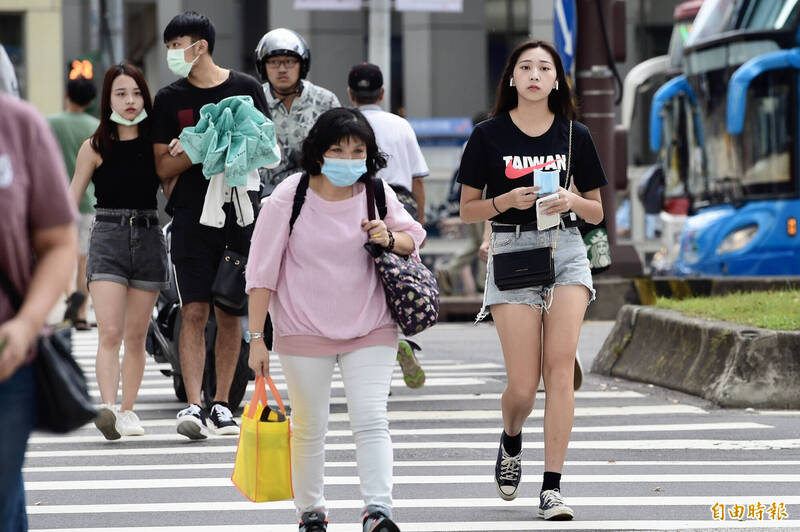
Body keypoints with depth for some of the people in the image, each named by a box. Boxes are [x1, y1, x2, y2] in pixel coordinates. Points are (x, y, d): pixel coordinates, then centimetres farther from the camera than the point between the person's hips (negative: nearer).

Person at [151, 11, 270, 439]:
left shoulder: (244, 89, 5)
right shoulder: (169, 99, 5)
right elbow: (163, 165, 2)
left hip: (239, 213, 1)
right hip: (192, 218, -1)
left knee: (231, 315, 6)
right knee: (194, 312, -10)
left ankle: (221, 405, 15)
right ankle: (193, 406, -14)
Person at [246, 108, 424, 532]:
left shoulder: (377, 194, -1)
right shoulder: (289, 198, -10)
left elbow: (412, 239, 14)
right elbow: (262, 272, -7)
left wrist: (390, 238, -11)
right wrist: (257, 337, -9)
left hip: (370, 329, 1)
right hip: (304, 333, -1)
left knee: (371, 421, -10)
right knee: (308, 428, 8)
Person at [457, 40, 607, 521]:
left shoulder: (575, 135, 8)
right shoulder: (489, 135, 3)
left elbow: (597, 213, 13)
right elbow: (468, 210, 6)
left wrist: (573, 201, -8)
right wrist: (507, 200, -12)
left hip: (566, 250, 1)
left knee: (560, 366, -13)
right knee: (523, 384, -6)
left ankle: (553, 487, -10)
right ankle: (512, 440, 30)